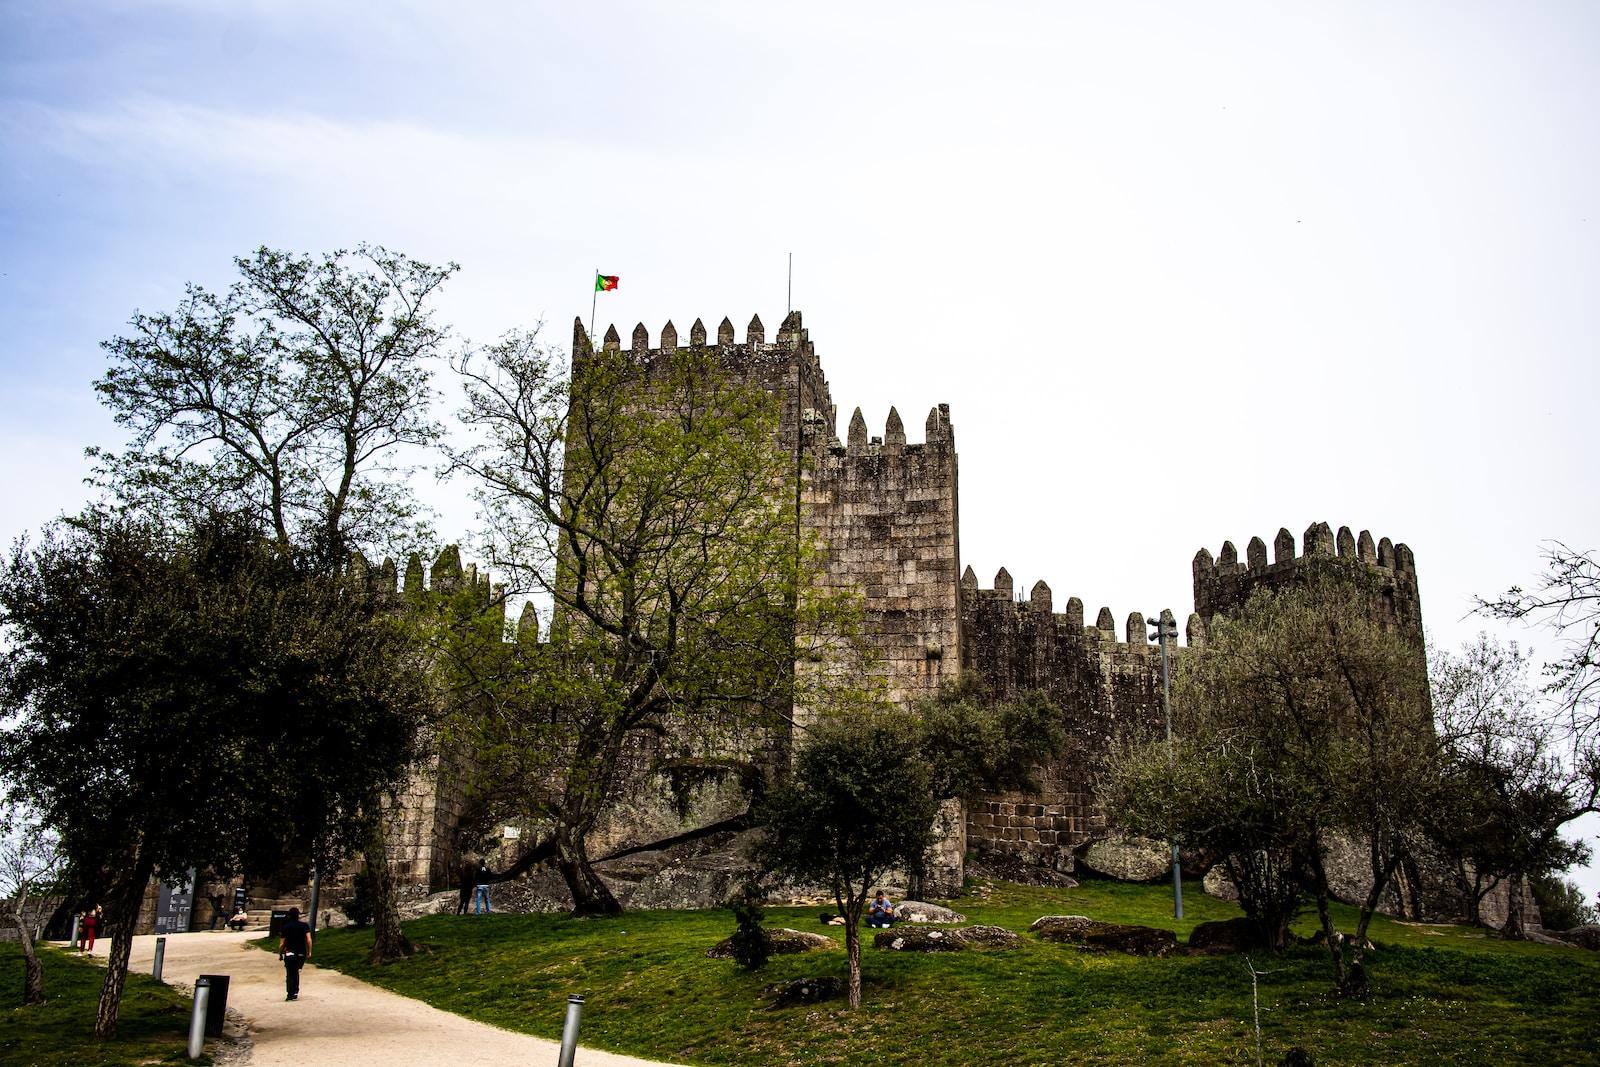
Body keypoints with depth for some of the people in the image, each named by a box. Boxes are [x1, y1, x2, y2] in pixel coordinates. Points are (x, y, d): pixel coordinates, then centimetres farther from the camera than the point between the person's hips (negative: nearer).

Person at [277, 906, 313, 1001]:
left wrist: (280, 954, 11)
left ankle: (291, 994, -5)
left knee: (290, 974, 3)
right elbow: (309, 940, -5)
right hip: (302, 953, 3)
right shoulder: (304, 926, 2)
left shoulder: (285, 927, -1)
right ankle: (295, 992, 18)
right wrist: (309, 952, 3)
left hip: (290, 953, -3)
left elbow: (282, 943, -1)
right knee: (296, 972, 20)